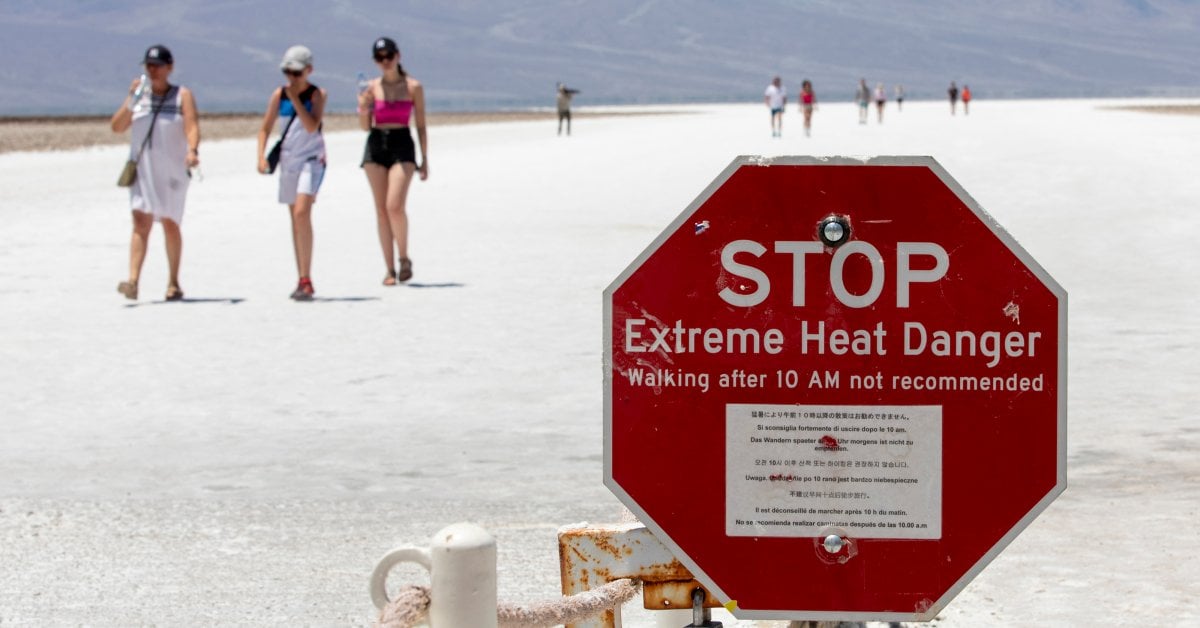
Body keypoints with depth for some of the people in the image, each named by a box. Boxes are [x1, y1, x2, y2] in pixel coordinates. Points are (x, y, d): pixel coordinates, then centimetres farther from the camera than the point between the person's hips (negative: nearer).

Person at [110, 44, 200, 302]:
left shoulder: (182, 95, 2)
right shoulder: (139, 94, 9)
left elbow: (192, 126, -11)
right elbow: (117, 126, 3)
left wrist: (192, 150, -30)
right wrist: (131, 98, -9)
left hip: (172, 171, -1)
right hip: (142, 168, 1)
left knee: (170, 224, 6)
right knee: (141, 222, -12)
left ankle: (173, 283, 19)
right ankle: (133, 281, -22)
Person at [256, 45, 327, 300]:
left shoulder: (317, 94, -6)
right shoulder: (279, 95, 3)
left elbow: (312, 126, -19)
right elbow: (265, 128, 7)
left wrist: (295, 99, -19)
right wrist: (261, 155, -7)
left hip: (311, 159, -5)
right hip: (288, 160, 5)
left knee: (302, 213, -21)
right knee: (295, 219, 10)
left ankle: (306, 280, -21)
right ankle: (303, 280, 18)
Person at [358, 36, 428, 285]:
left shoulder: (413, 87, 1)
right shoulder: (371, 87, 6)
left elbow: (420, 125, 5)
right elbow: (365, 126, 10)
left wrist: (425, 159, 3)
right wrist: (363, 109, -11)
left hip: (402, 146, -3)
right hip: (375, 145, 3)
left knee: (395, 206, -18)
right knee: (381, 210, 3)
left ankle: (404, 259, 2)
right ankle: (390, 269, 9)